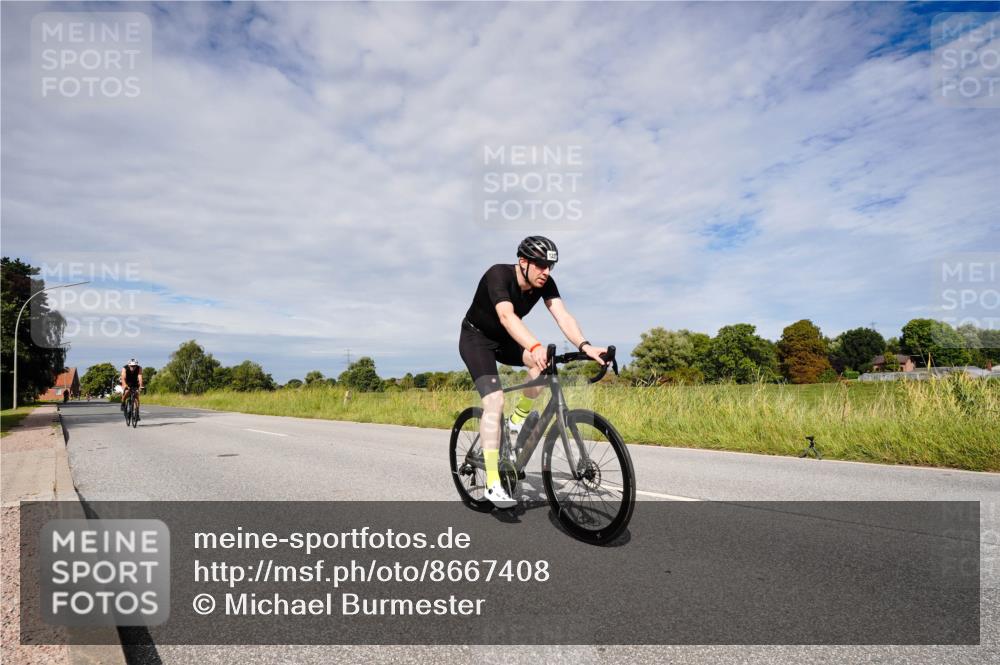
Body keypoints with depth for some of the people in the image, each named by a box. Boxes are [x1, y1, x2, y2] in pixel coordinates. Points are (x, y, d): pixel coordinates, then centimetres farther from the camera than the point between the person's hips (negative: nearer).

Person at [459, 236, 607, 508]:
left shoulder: (545, 283, -14)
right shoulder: (498, 275, -31)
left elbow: (563, 316, -26)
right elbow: (507, 316, -47)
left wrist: (585, 346, -44)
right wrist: (535, 347, -63)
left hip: (504, 340, 5)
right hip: (476, 338, -5)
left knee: (543, 362, -25)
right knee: (495, 401, -22)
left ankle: (519, 419, 0)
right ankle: (493, 484, -16)